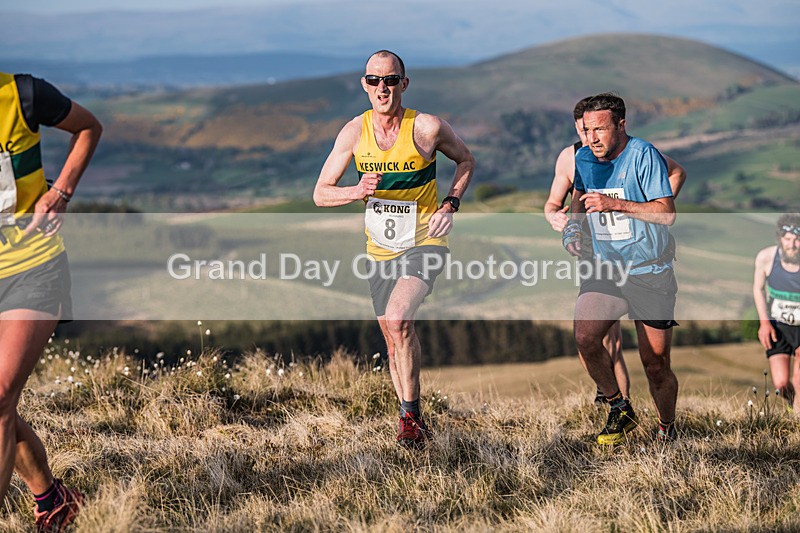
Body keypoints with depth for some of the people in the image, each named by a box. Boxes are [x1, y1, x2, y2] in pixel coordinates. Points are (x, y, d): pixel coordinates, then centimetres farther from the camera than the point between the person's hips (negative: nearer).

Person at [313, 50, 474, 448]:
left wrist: (450, 205, -7)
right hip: (381, 247, 4)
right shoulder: (354, 132, -6)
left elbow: (465, 160, 7)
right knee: (393, 337, 11)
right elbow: (320, 194, -2)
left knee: (398, 319, -27)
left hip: (424, 241, -4)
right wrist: (358, 192, -22)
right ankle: (414, 423, 29)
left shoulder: (427, 128, -13)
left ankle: (409, 414, -16)